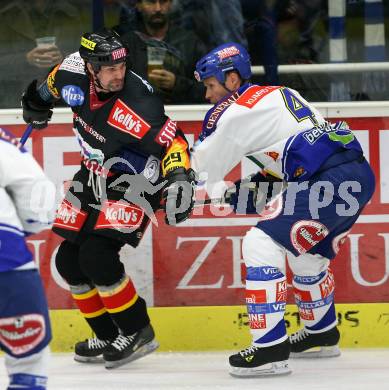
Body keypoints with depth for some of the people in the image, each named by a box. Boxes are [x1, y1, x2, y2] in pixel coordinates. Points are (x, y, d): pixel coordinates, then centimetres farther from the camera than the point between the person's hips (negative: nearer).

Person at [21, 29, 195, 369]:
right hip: (95, 176, 8)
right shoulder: (74, 73, -13)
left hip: (135, 181, -8)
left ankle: (138, 332, -5)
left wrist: (179, 178, -46)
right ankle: (109, 337, 17)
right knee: (69, 260, 4)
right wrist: (39, 102, 28)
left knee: (97, 256, -21)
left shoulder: (136, 105, -32)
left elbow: (171, 141, -30)